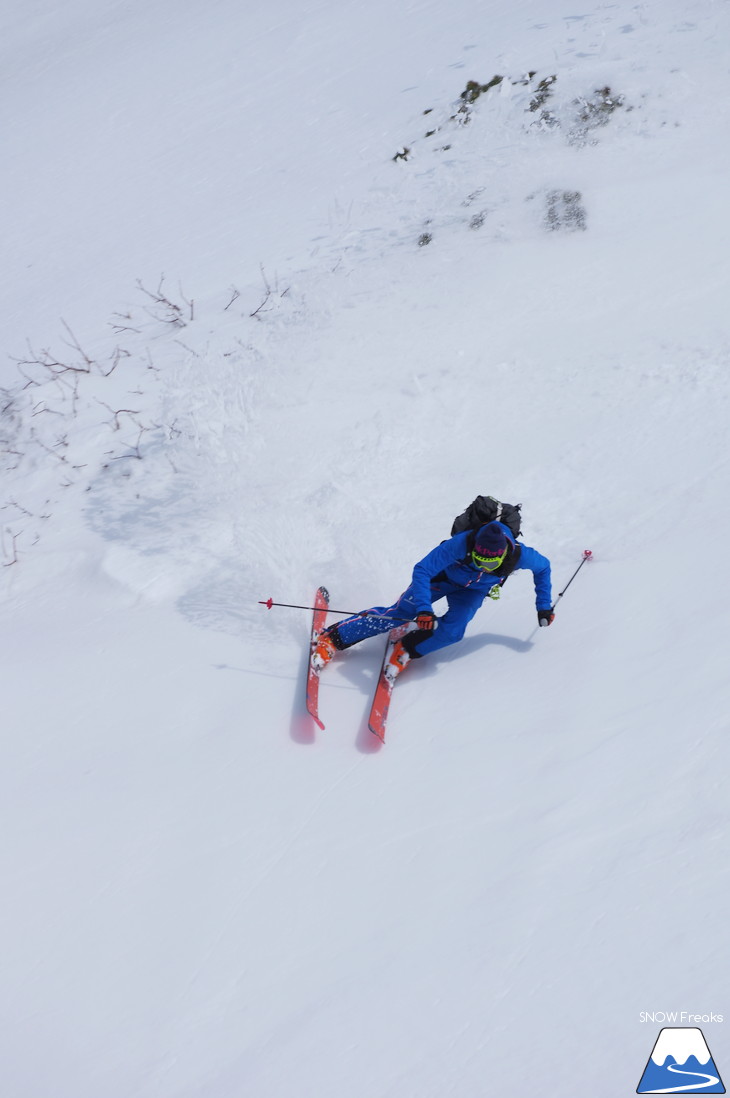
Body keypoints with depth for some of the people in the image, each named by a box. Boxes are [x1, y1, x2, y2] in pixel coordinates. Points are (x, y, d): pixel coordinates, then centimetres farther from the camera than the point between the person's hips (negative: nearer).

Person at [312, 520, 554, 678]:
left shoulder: (518, 555, -33)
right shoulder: (462, 544, -41)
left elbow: (543, 567, -8)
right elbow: (421, 570, -35)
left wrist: (544, 606, -5)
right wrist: (424, 609, -45)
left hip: (473, 591, 3)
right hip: (443, 575, -2)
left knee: (452, 631, -25)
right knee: (398, 613, -10)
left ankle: (407, 650, 1)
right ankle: (332, 638, 0)